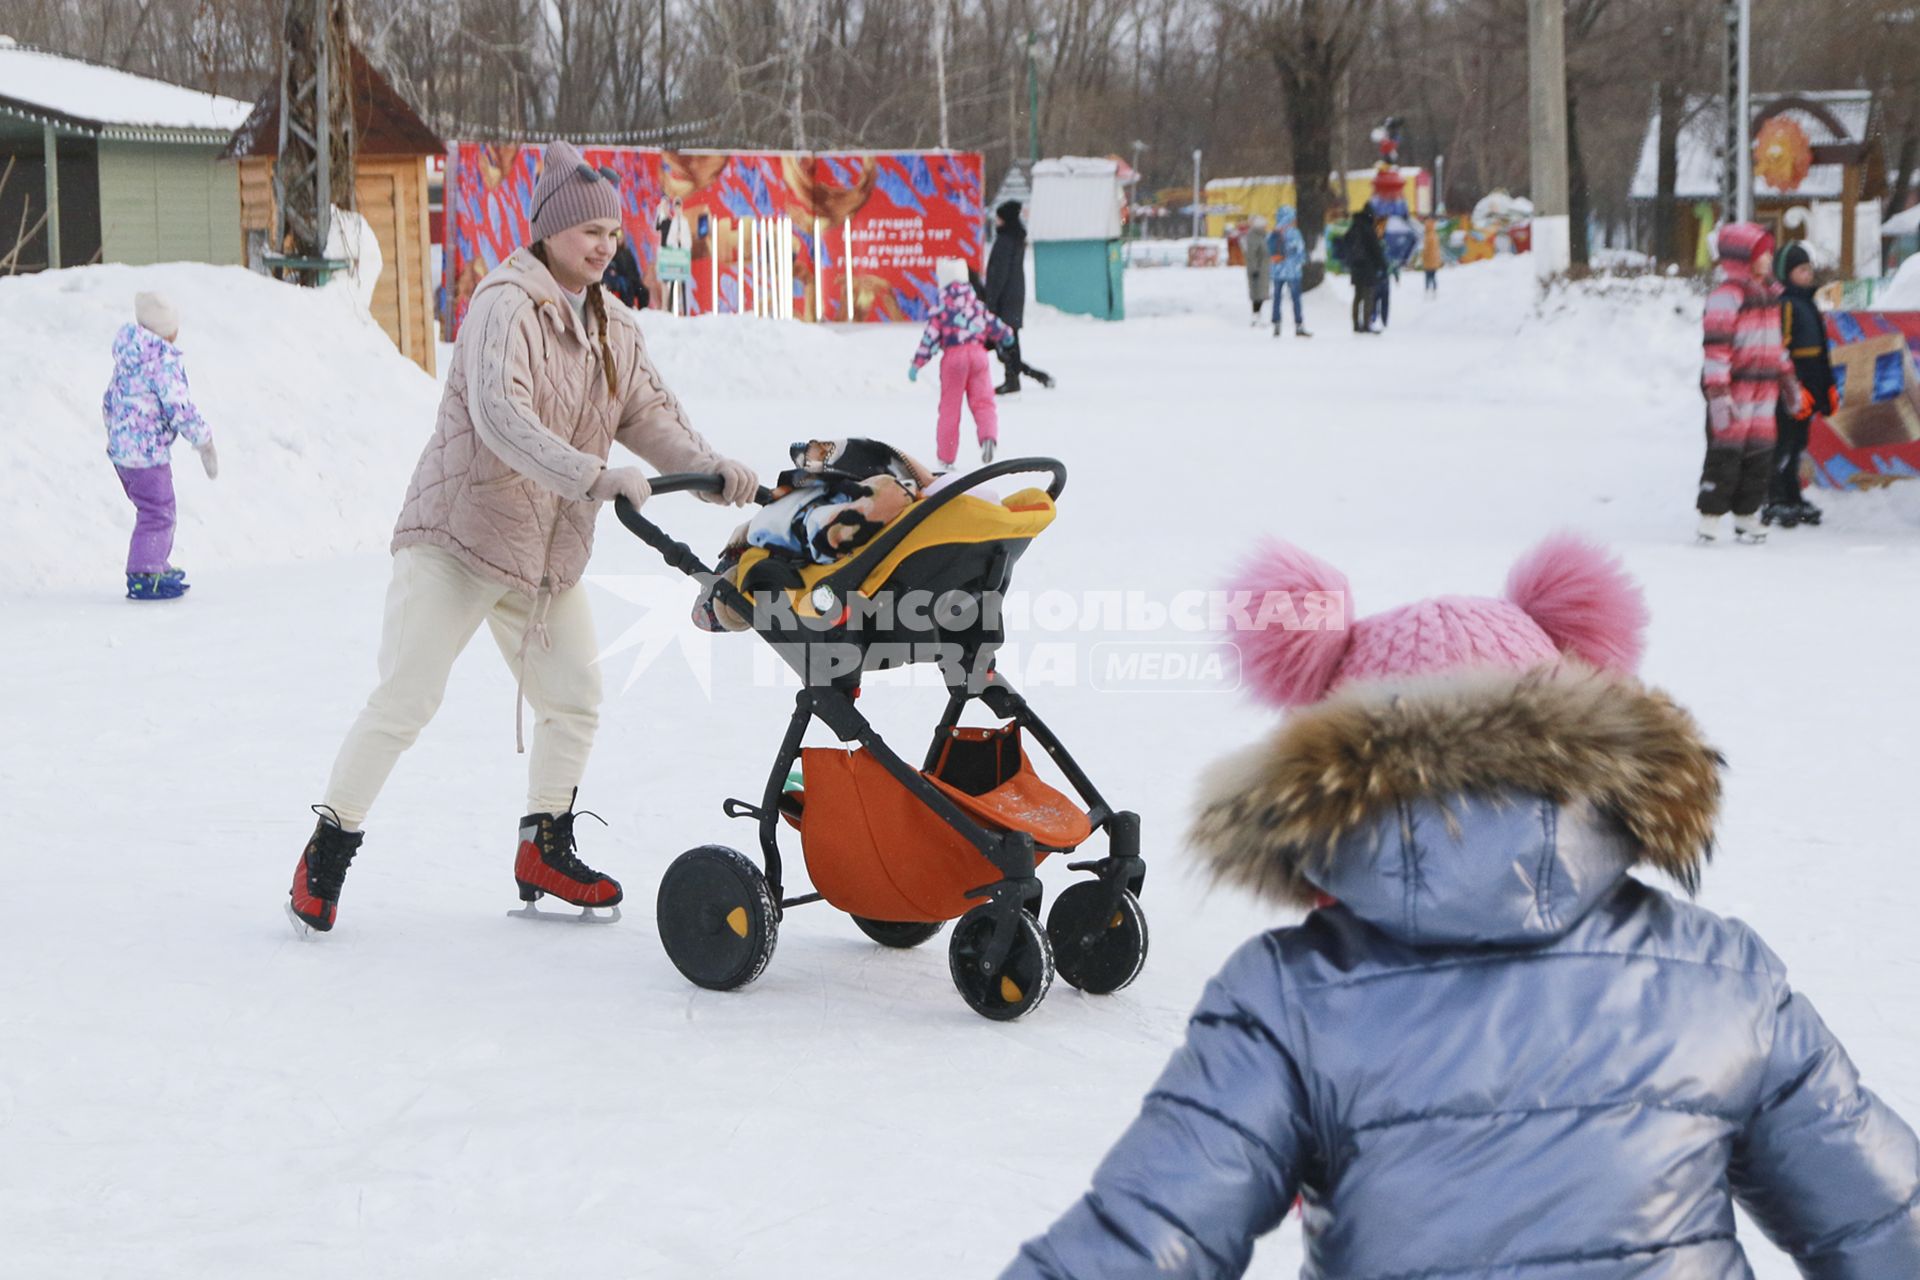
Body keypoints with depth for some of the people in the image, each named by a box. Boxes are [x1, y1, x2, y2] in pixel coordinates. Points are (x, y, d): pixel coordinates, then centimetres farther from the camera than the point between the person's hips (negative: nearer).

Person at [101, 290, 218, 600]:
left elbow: (109, 401, 19)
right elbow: (179, 406, -21)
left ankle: (156, 566, 29)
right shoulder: (164, 360, -18)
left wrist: (116, 433, 34)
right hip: (148, 453, -10)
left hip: (120, 448, 10)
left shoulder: (127, 359, 10)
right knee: (156, 514, -5)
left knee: (160, 510, 21)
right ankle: (143, 577, -5)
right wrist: (204, 442, -12)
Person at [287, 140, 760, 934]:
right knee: (404, 701, -9)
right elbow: (499, 414, -28)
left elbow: (650, 413, 4)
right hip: (458, 538, -8)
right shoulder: (506, 305, -14)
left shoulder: (615, 331, 12)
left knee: (574, 700, 9)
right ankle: (328, 851, 1)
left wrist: (709, 467, -16)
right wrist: (592, 477, -38)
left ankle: (545, 849, 25)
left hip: (549, 557, 8)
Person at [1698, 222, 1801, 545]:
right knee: (1726, 451, -7)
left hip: (1764, 386, 8)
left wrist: (1789, 382, 26)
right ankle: (1710, 518, -2)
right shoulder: (1727, 293, -12)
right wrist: (1718, 391, -23)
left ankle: (1746, 515, 19)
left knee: (1760, 453, 9)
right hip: (1734, 386, -8)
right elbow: (1716, 343, -17)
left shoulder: (1769, 293, 17)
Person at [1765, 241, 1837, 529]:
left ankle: (1793, 500, 21)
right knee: (1782, 446, -7)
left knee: (1797, 446, 14)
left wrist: (1829, 387, 23)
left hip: (1808, 391, 9)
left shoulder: (1808, 303, 18)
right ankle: (1774, 503, -5)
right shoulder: (1783, 304, -13)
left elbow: (1821, 351, 24)